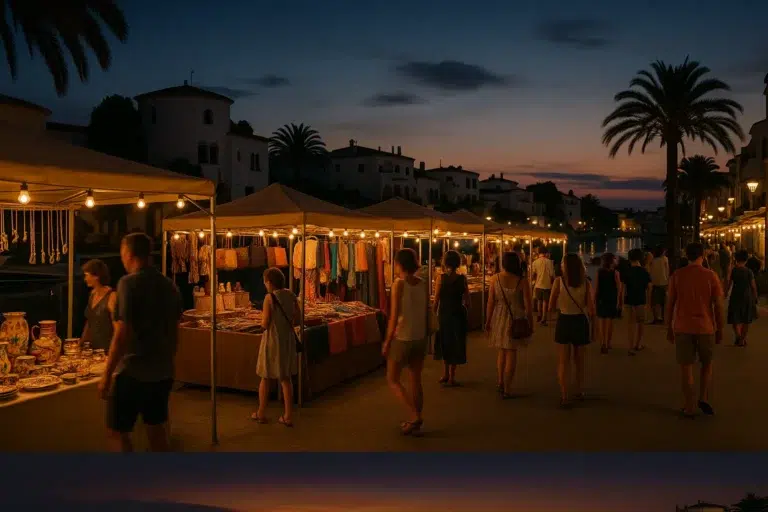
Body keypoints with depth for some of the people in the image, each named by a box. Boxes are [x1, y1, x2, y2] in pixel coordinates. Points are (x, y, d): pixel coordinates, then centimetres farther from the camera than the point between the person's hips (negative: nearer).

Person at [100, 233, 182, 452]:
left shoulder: (129, 283, -13)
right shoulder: (169, 286, 7)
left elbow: (122, 335, -18)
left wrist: (107, 375, -12)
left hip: (132, 372, -6)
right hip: (162, 373, 7)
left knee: (119, 432, 7)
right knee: (157, 431, 16)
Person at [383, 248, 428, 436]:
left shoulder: (399, 284, -15)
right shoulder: (423, 284, 1)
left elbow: (394, 316, -17)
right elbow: (426, 314, 6)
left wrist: (387, 341, -9)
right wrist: (426, 336, 17)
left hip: (402, 338, -6)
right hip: (420, 338, 6)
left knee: (392, 380, 9)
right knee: (416, 380, 14)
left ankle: (415, 416, -2)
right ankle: (415, 423, 22)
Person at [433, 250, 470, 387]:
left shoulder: (441, 278, -9)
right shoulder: (462, 278, -6)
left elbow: (436, 299, -9)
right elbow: (467, 301, -5)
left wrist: (435, 312, 5)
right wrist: (465, 310, 12)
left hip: (444, 313, 0)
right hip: (458, 313, 0)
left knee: (444, 343, 18)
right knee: (456, 344, 10)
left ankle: (446, 374, 25)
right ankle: (451, 377, 11)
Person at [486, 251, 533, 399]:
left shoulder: (495, 279, -6)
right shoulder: (522, 280, -12)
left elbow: (490, 302, -4)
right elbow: (528, 305, -10)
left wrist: (488, 321, 6)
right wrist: (530, 324, 1)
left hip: (498, 318, 2)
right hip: (516, 319, -2)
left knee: (502, 351, 21)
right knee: (511, 353, 6)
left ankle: (500, 382, 29)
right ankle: (507, 389, 9)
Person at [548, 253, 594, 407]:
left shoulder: (559, 281, -10)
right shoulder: (585, 283, -6)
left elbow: (551, 307, -6)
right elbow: (592, 310, -8)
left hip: (564, 322, -2)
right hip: (581, 322, 2)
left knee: (564, 362, 8)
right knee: (579, 360, 22)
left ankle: (565, 397, 4)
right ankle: (579, 391, 37)